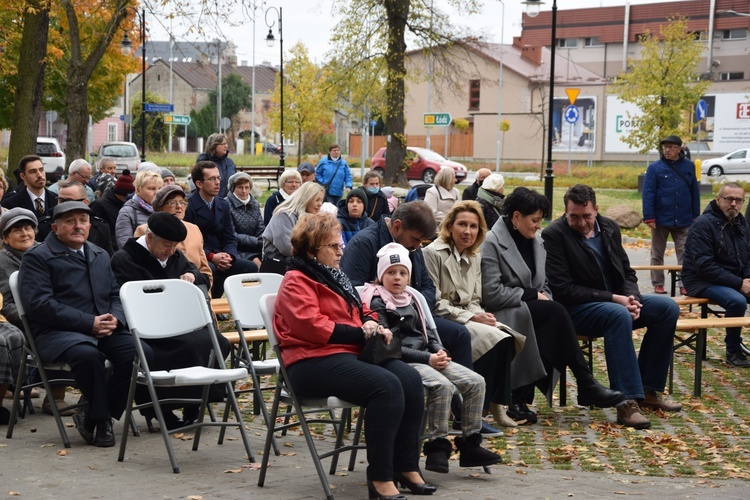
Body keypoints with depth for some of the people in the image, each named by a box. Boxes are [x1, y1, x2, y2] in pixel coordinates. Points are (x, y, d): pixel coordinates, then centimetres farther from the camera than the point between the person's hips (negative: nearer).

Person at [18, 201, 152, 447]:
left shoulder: (100, 256, 24)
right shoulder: (37, 258, 1)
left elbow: (116, 295, 21)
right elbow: (40, 303, -11)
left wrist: (115, 319, -5)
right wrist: (89, 323, -17)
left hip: (105, 331, 6)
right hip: (58, 332, -6)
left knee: (141, 352, -22)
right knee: (87, 354, -38)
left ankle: (92, 416, -10)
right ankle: (102, 419, -15)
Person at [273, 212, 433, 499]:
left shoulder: (334, 276, 24)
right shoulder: (296, 282, -5)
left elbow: (360, 310, 33)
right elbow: (313, 326, -18)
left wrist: (371, 322, 8)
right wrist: (361, 334, -13)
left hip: (351, 353, 9)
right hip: (314, 362, -9)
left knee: (410, 379, -15)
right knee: (386, 386, -31)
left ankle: (406, 466, -10)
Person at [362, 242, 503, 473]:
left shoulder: (410, 300, 22)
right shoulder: (377, 303, -5)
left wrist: (439, 352, 0)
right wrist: (427, 358, -18)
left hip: (428, 359, 9)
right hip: (400, 362, -9)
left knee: (475, 381, -5)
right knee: (442, 385, -33)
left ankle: (470, 443, 0)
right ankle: (437, 446, -24)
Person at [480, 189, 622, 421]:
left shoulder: (536, 241, 14)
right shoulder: (492, 243, -9)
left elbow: (543, 285, 20)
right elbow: (491, 294, -16)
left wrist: (543, 298, -4)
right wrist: (533, 295, -13)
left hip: (531, 311, 7)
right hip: (504, 315, -7)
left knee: (551, 323, -29)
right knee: (556, 312, -29)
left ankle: (520, 398, -23)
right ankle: (586, 386, -25)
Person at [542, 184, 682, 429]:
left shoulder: (609, 228, 7)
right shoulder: (554, 235, -14)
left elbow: (627, 273, 14)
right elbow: (563, 290, -19)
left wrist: (631, 298, -10)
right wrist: (614, 298, -21)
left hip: (616, 300, 7)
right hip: (576, 308, -7)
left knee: (668, 307, -11)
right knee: (618, 315, -36)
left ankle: (648, 389, -4)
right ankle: (627, 401, -38)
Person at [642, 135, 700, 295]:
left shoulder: (688, 166, 4)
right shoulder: (655, 168, -4)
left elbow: (694, 192, 8)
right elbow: (648, 193, -8)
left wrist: (695, 215, 6)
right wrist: (649, 217, -14)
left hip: (683, 221, 1)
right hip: (661, 220, -1)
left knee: (685, 254, -1)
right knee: (657, 254, 9)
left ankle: (685, 284, 3)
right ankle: (658, 284, 19)